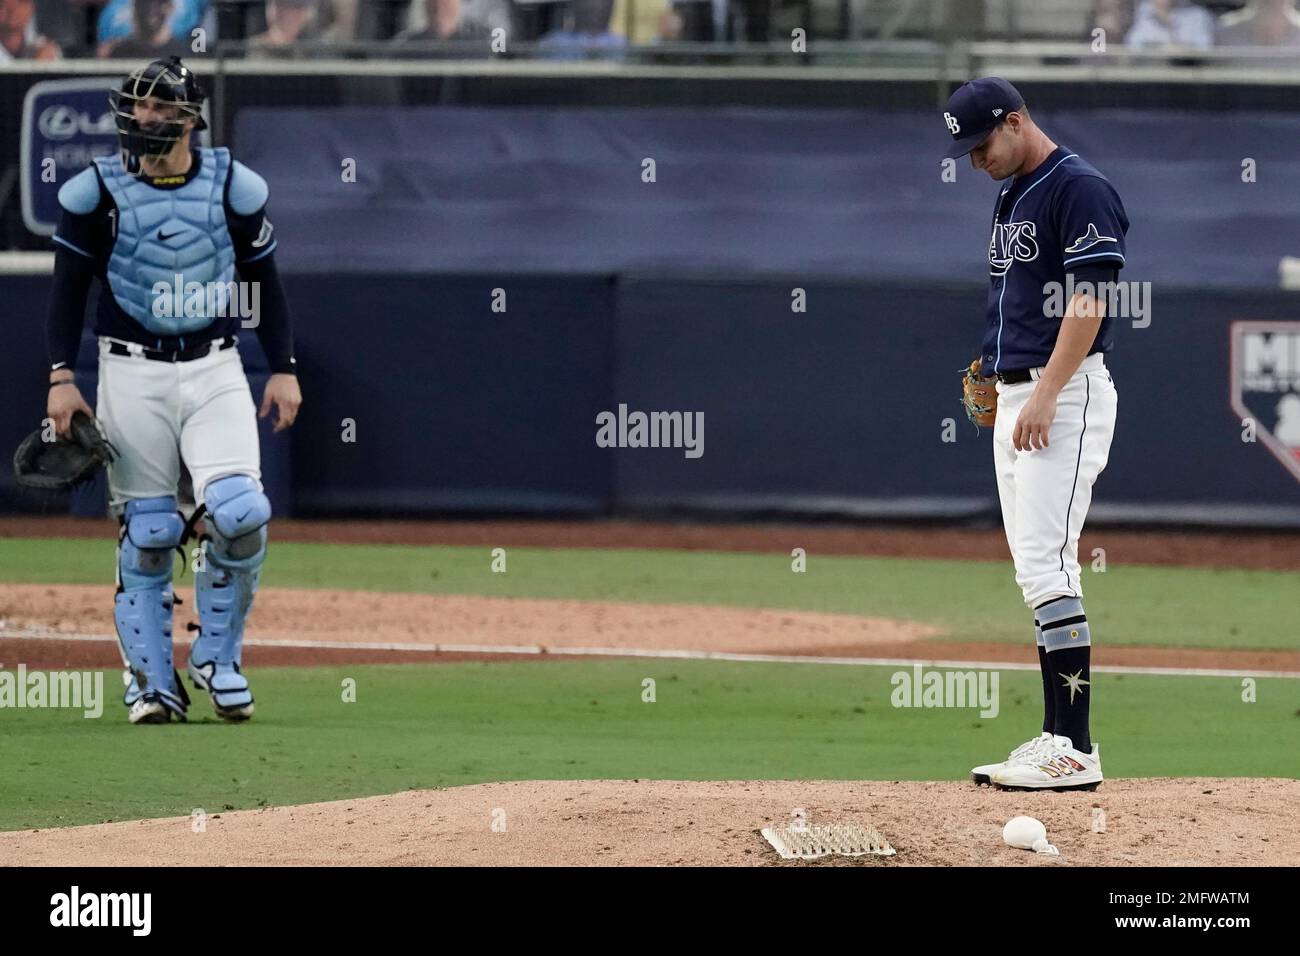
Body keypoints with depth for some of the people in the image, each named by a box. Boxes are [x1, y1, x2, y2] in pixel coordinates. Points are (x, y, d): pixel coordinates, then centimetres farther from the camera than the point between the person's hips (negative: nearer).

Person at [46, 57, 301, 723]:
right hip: (132, 375, -1)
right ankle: (152, 684, 9)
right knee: (145, 536, -2)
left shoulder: (233, 188, 2)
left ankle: (216, 659, 5)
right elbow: (69, 288, 2)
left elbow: (264, 282, 11)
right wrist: (61, 377, -7)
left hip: (215, 373, 1)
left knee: (240, 516, -15)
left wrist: (283, 368, 5)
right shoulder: (97, 192, -2)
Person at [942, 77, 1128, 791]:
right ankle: (1058, 739, 10)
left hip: (1066, 394, -10)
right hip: (1015, 398, 10)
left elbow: (1089, 301, -18)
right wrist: (990, 373, 13)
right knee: (1038, 570, 8)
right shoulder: (1011, 197, 19)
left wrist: (1046, 396, -23)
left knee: (1044, 563, -16)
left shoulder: (1080, 190, -11)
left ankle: (1075, 750, -17)